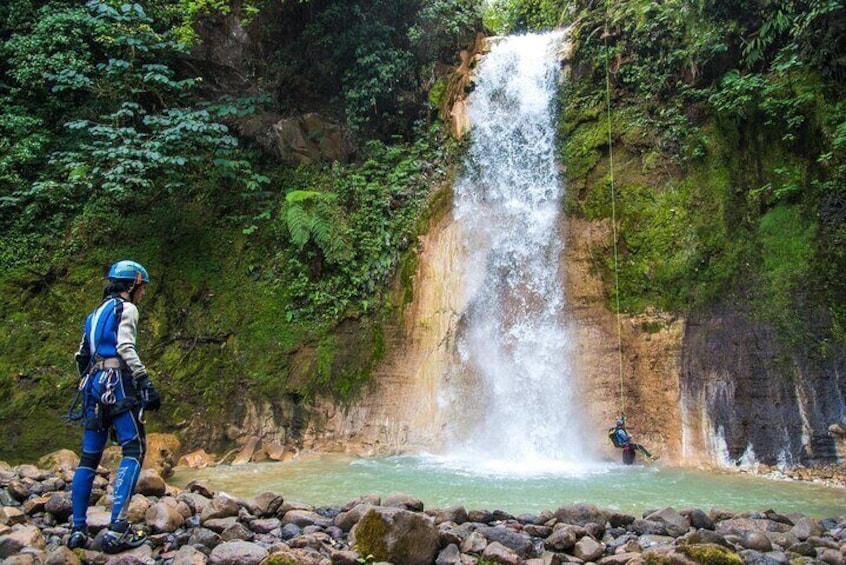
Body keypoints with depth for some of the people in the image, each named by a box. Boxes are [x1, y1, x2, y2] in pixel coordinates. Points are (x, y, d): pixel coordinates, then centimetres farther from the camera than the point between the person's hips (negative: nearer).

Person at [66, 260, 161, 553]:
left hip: (93, 386, 9)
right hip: (117, 383, -9)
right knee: (133, 451, -10)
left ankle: (78, 530, 14)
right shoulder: (126, 309, -1)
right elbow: (125, 349, -16)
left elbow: (82, 357, 24)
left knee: (89, 458, 11)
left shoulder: (96, 313, 24)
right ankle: (117, 530, -20)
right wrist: (146, 383, -19)